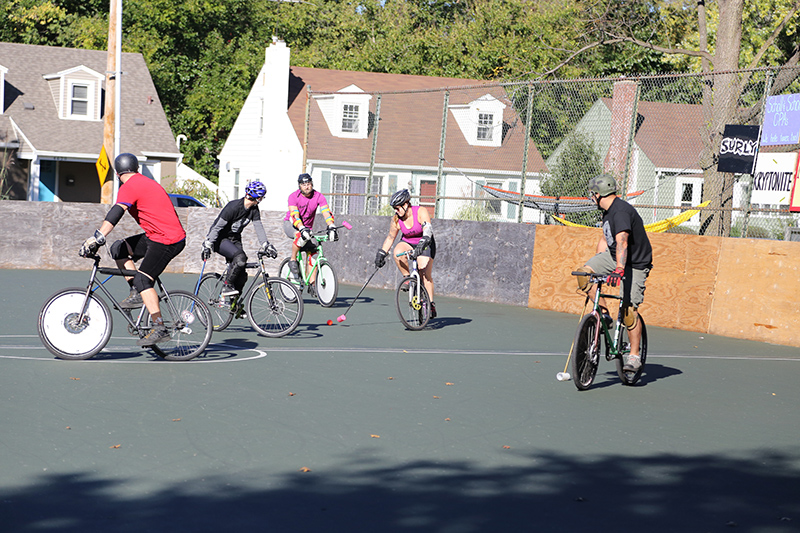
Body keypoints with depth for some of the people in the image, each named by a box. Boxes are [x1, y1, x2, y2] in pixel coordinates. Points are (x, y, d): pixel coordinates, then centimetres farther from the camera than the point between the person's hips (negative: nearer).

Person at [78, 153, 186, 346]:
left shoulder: (129, 187, -10)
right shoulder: (147, 183, 19)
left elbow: (114, 215, -24)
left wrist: (96, 239, -29)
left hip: (167, 240, -9)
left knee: (142, 279, -16)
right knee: (119, 248, 11)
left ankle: (160, 329, -20)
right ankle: (137, 293, 8)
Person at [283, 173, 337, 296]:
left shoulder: (318, 196, -13)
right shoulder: (294, 196, -20)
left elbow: (326, 212, -24)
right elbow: (294, 215, -32)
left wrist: (331, 228, -42)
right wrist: (302, 229, -49)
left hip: (307, 227, 4)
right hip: (290, 224, -4)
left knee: (313, 253, -12)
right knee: (301, 236, -38)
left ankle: (312, 284, -5)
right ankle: (293, 261, -15)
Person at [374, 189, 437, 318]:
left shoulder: (421, 212, -22)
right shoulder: (396, 220, -12)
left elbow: (428, 229, -36)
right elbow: (390, 238, 2)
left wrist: (422, 243, -52)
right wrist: (381, 254, -1)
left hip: (425, 244, -3)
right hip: (408, 243, 3)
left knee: (425, 274, -16)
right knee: (397, 252, -32)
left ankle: (430, 304, -6)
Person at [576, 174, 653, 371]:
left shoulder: (621, 212, -25)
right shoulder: (608, 212, 7)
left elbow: (622, 242, -39)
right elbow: (605, 239, 19)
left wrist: (619, 269, -51)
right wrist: (596, 265, 21)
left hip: (635, 263, -9)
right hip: (614, 256, 9)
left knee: (629, 310, -15)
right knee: (585, 272, -12)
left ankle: (634, 356, -6)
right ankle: (603, 313, 1)